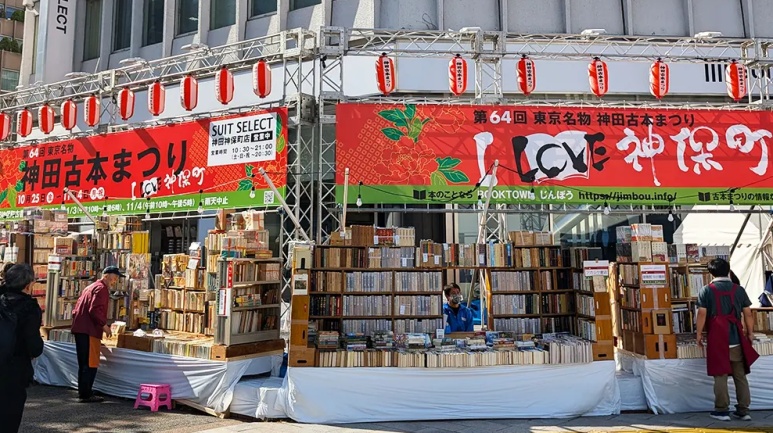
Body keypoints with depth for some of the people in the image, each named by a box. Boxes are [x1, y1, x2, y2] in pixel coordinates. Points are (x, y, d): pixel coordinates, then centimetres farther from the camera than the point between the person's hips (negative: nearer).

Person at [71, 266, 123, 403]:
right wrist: (104, 325, -15)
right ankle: (86, 395, -2)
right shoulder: (101, 288, -9)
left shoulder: (90, 287, 23)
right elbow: (95, 310, -21)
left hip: (80, 329, 10)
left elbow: (77, 308, 24)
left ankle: (83, 393, 20)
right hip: (89, 330, -10)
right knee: (91, 364, -5)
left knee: (84, 364, 15)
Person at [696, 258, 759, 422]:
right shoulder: (739, 289, 6)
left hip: (717, 339, -3)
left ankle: (722, 410, 6)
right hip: (736, 338, 3)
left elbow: (702, 314, -6)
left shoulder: (706, 290, -3)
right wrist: (750, 333, 18)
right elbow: (747, 314, 6)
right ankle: (743, 410, 14)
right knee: (740, 375, 11)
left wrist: (699, 334, 2)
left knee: (720, 375, 2)